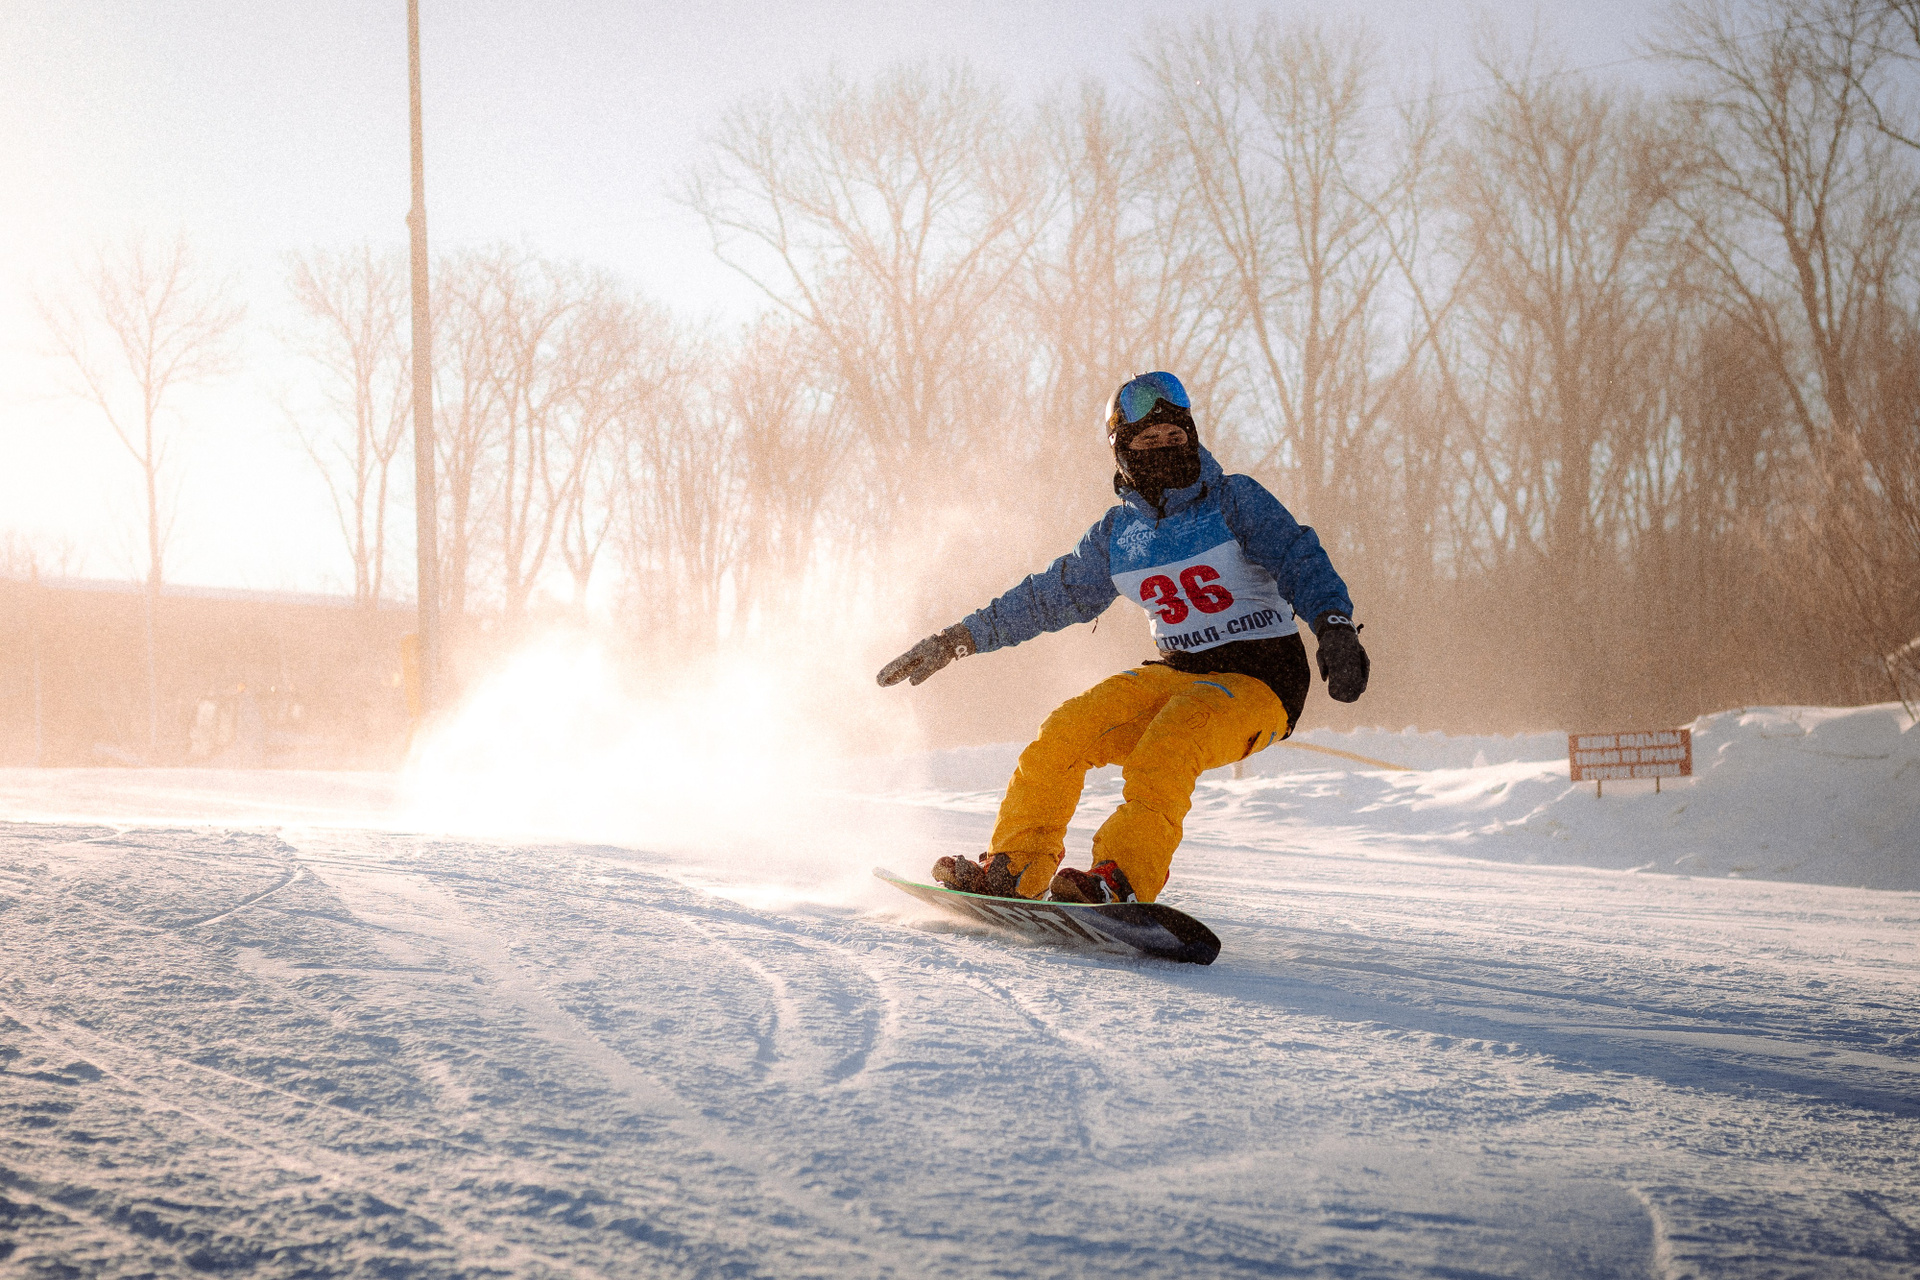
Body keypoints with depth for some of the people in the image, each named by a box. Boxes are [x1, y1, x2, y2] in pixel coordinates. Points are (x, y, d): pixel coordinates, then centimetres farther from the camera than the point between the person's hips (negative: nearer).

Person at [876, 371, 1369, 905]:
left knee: (1164, 744, -33)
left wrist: (1335, 625, -40)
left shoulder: (1235, 500, -7)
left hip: (1261, 681, -5)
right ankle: (1014, 867, -7)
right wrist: (954, 641, 17)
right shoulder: (1118, 533, 7)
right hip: (1177, 674, 5)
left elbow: (1299, 559, -20)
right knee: (1068, 729, -15)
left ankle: (1122, 880, -41)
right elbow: (1048, 597, 17)